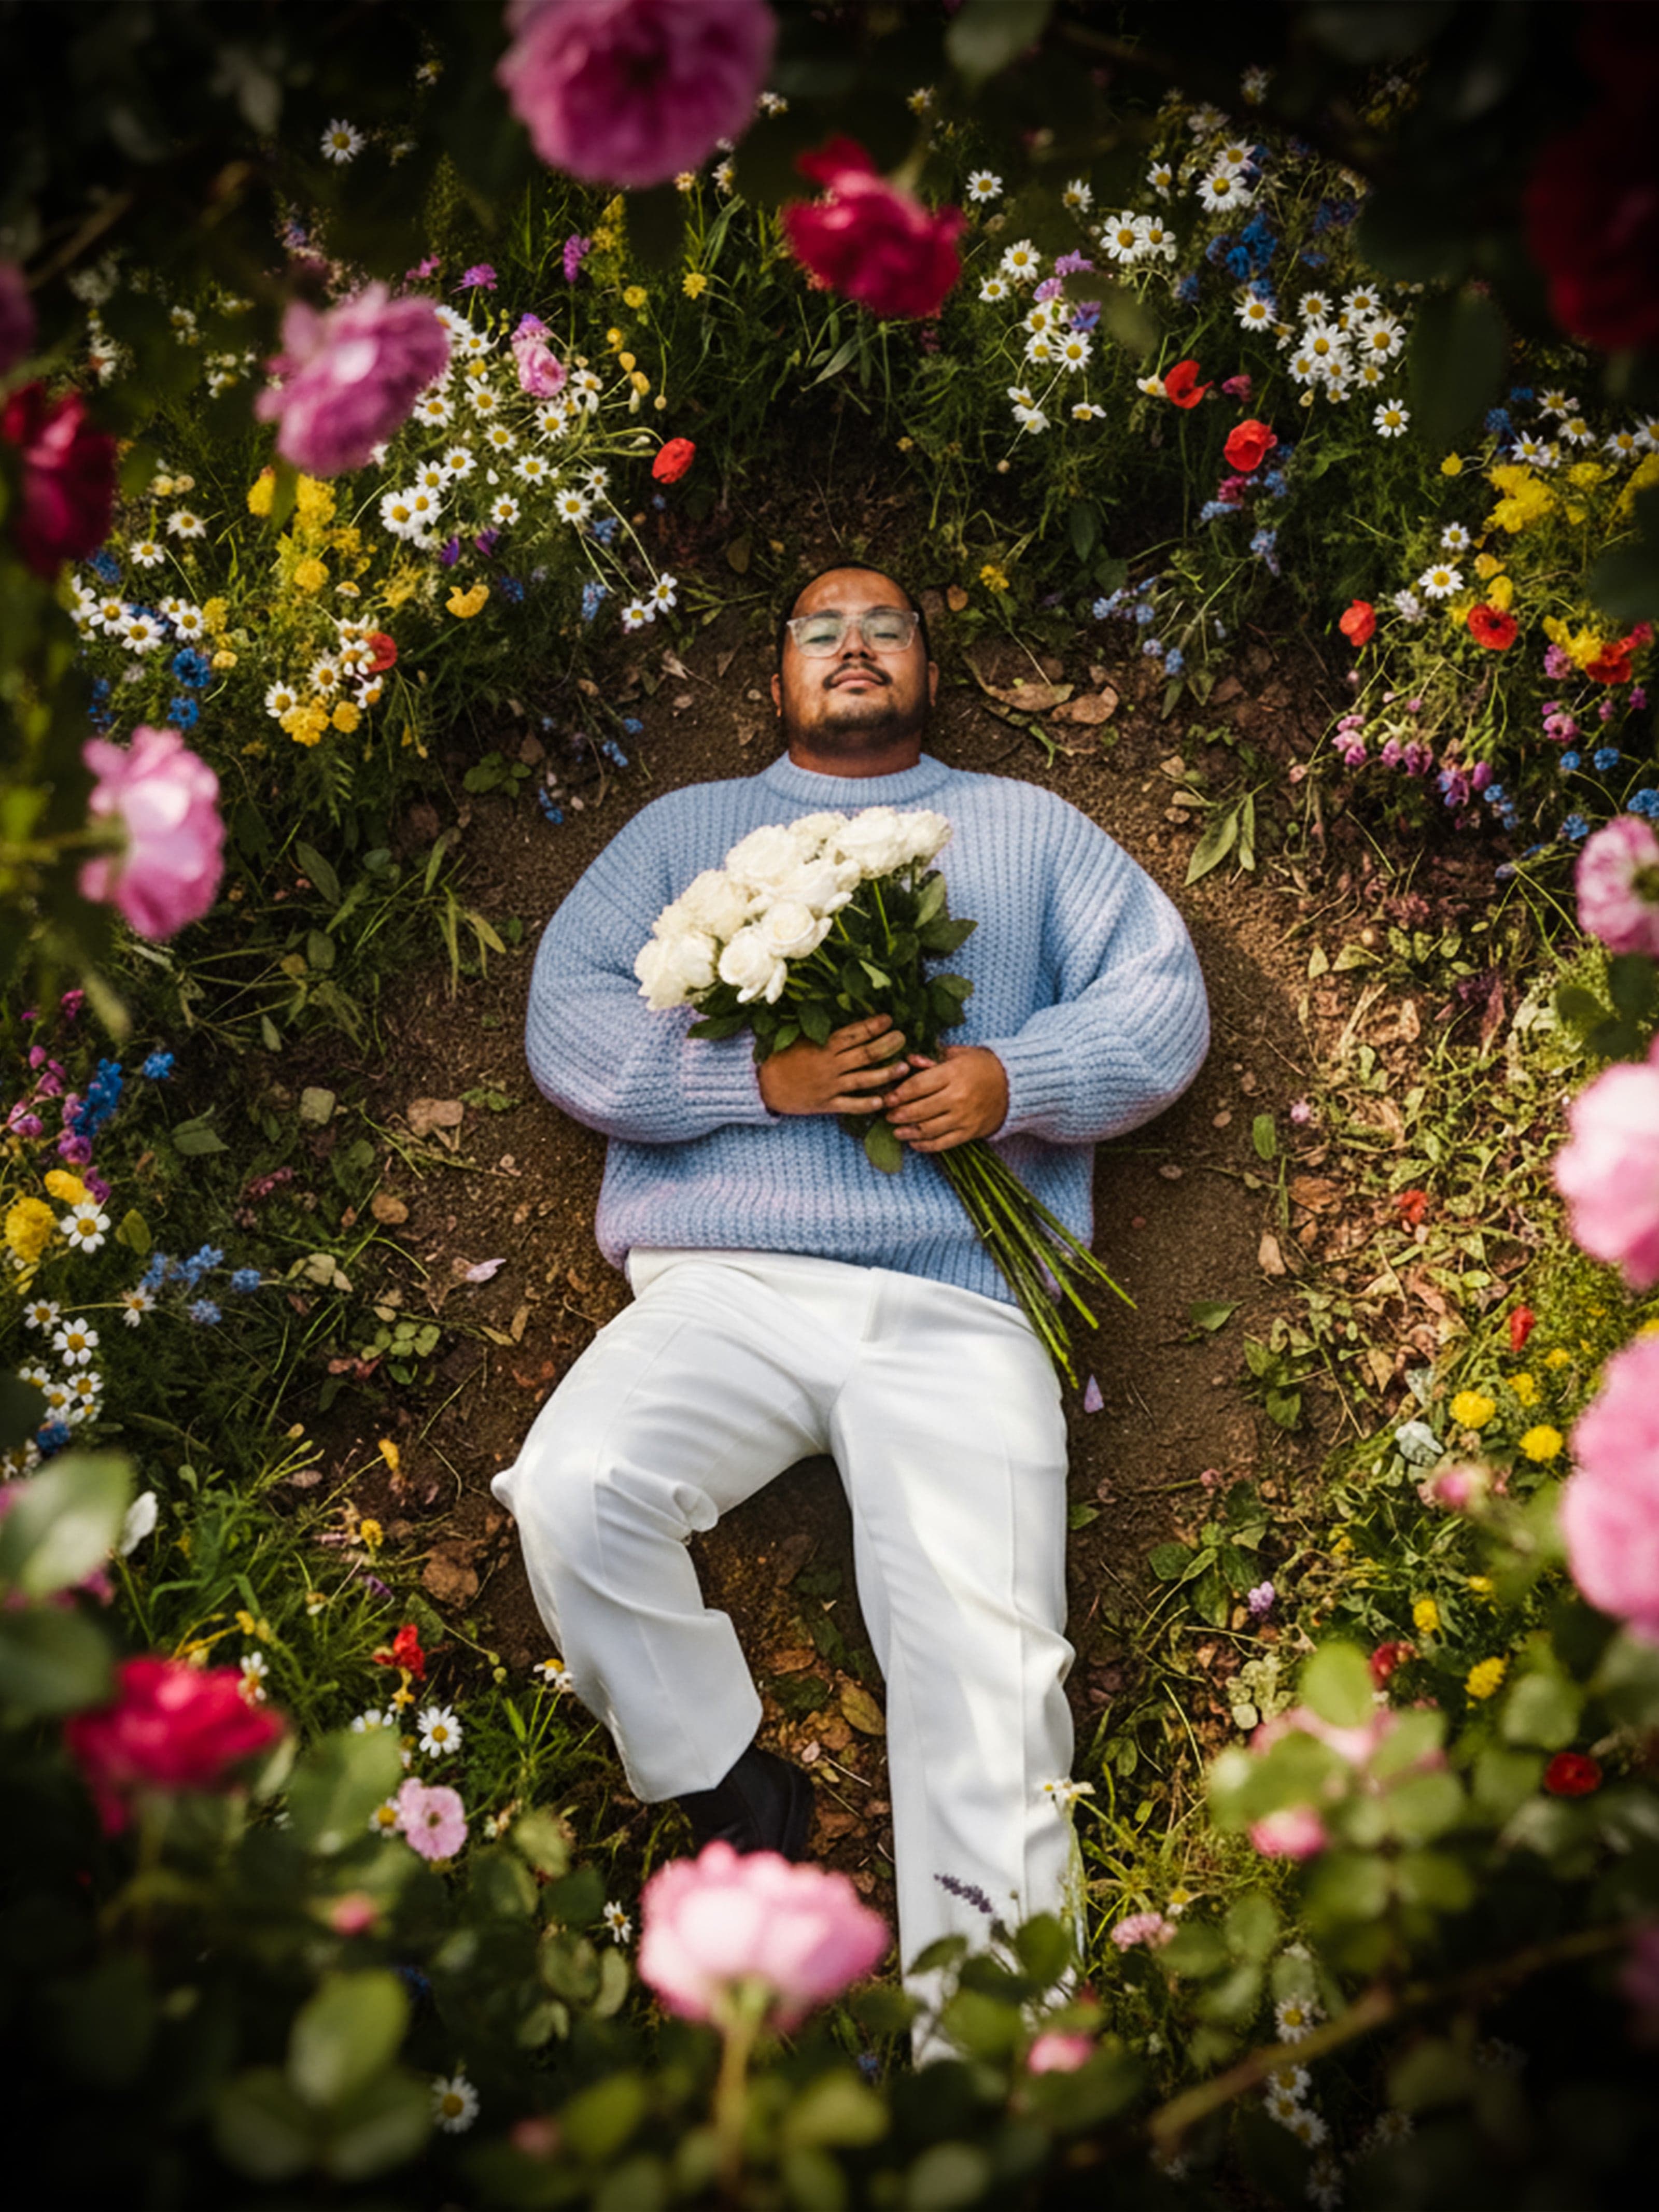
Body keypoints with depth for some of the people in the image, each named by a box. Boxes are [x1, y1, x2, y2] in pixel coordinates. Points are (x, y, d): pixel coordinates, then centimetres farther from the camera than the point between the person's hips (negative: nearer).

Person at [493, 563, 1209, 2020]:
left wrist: (1011, 1079, -7)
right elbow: (568, 1017, 9)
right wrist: (761, 1075, -8)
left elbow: (1165, 999, 13)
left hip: (960, 1310, 0)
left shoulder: (1029, 827, 24)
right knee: (573, 1489, -28)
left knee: (989, 1674, -16)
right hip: (725, 1288, 1)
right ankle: (737, 1798, -5)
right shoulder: (686, 828, 23)